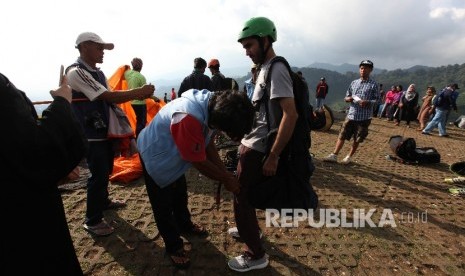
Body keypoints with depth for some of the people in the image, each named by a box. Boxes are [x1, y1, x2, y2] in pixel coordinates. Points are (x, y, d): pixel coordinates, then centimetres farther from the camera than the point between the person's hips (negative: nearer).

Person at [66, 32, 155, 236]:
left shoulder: (98, 73, 10)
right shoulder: (76, 72, -19)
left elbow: (110, 99, 8)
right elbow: (108, 97, -25)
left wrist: (136, 96, -4)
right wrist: (139, 92, -22)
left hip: (104, 130, 9)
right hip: (91, 134, -9)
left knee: (106, 170, 21)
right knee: (98, 174, -3)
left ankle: (103, 201, 43)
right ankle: (92, 221, 13)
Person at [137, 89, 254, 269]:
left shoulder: (213, 106, -17)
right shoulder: (188, 118, -45)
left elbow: (208, 145, -5)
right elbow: (199, 162, -33)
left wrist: (225, 173, -10)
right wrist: (227, 180, -19)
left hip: (172, 154, 8)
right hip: (155, 157, -8)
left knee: (180, 194, 25)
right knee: (163, 205, 7)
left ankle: (185, 225, 49)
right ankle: (173, 246, 27)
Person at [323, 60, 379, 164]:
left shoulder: (373, 84, -2)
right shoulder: (354, 83, 9)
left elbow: (377, 100, -2)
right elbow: (346, 97, 14)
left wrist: (367, 102, -21)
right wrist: (348, 99, -10)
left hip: (364, 117, -3)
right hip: (351, 115, 3)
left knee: (357, 139, 7)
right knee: (342, 136, 2)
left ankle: (349, 157, 23)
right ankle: (334, 155, 8)